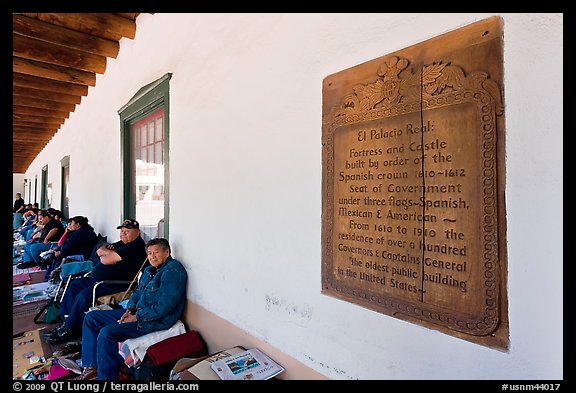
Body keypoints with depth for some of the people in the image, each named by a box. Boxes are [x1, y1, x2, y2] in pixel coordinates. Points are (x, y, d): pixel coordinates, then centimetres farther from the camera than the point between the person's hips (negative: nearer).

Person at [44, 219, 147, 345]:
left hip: (115, 285, -11)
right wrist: (109, 252, -7)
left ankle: (68, 329, -2)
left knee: (84, 295, -21)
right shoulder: (122, 244, 14)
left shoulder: (135, 247, -22)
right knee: (74, 285, 15)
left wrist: (105, 255, 0)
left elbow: (106, 260, -22)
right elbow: (99, 251, 14)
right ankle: (66, 318, 19)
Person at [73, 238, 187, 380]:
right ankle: (91, 368, 14)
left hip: (156, 320, -10)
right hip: (137, 312, 11)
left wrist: (136, 317, -17)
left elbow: (164, 306, -25)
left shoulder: (173, 271, -19)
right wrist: (130, 309, 1)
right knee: (91, 318, 11)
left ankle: (105, 376, -5)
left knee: (107, 333, -24)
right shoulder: (150, 270, 12)